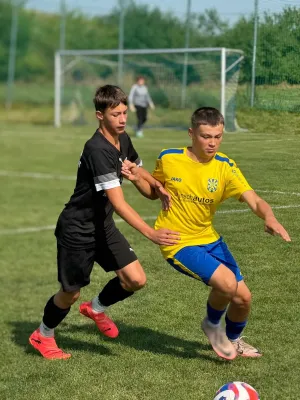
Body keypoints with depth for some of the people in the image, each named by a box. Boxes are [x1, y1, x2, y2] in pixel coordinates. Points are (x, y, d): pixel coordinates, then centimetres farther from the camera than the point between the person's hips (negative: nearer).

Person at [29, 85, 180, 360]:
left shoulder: (123, 140, -2)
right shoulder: (98, 150, -29)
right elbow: (119, 203, -35)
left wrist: (156, 186, -4)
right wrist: (152, 234, -41)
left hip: (103, 225, 7)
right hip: (77, 230, -7)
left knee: (136, 280, -5)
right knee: (71, 293, 7)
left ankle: (96, 308, 25)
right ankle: (43, 336, 36)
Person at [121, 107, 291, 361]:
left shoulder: (224, 167, -10)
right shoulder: (169, 159, -11)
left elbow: (254, 201, -21)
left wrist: (269, 218, -42)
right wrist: (138, 178, -10)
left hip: (209, 239, 4)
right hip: (178, 243, -4)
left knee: (243, 297, 5)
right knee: (227, 283, -25)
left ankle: (234, 340, 39)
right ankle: (212, 324, 8)